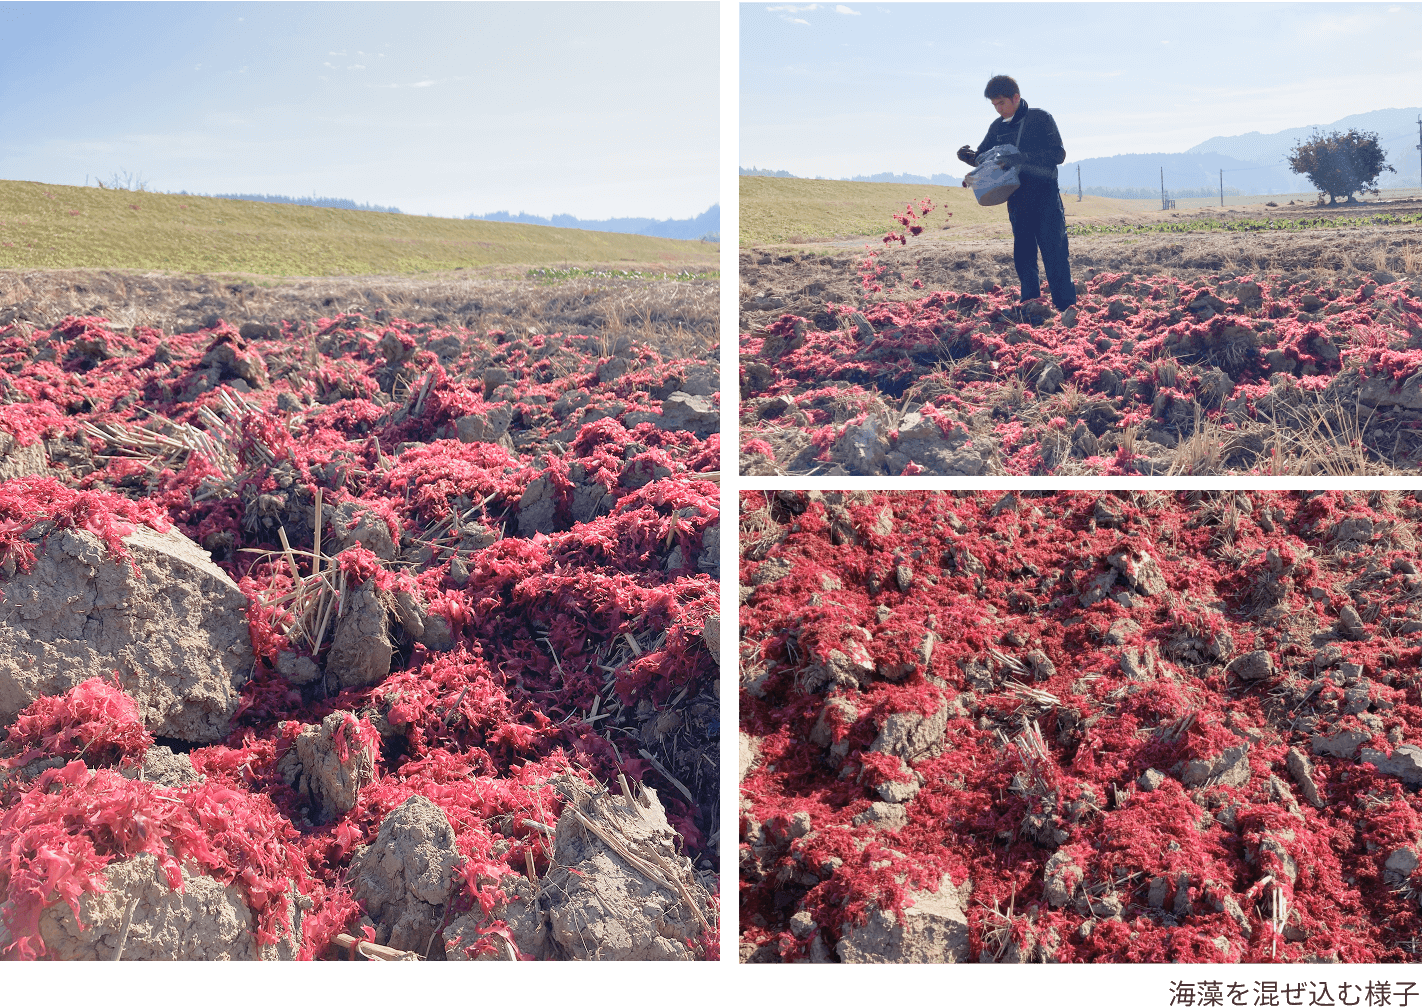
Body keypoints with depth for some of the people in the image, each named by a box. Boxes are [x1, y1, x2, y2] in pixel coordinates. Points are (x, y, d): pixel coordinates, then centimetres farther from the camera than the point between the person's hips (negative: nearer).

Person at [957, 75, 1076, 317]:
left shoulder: (1041, 118, -3)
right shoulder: (997, 127, 11)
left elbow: (1058, 154, -10)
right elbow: (983, 157, 23)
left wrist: (1022, 158, -22)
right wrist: (968, 155, -2)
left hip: (1046, 196, -5)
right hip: (1017, 200, 5)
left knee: (1054, 251, -8)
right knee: (1023, 251, 1)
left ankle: (1067, 305, -7)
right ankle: (1031, 300, 5)